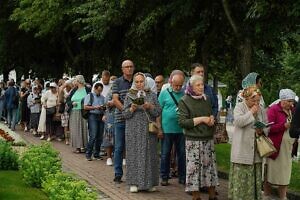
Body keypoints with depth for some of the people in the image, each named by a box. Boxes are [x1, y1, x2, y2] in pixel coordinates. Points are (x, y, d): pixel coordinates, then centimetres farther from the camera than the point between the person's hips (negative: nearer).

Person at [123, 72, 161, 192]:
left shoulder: (152, 95, 9)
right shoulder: (129, 96, 8)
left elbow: (158, 112, 4)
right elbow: (125, 114, 3)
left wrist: (150, 107, -13)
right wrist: (132, 108, -15)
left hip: (149, 130, 1)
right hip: (134, 130, -1)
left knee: (149, 154, 1)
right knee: (134, 154, -2)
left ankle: (149, 183, 8)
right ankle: (134, 183, 3)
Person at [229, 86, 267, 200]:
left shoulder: (261, 109, 10)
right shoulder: (239, 107, -4)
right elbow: (238, 122, -20)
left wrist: (262, 130, -6)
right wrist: (251, 112, -16)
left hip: (256, 148, 5)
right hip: (242, 149, -5)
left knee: (255, 174, 8)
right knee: (241, 174, -3)